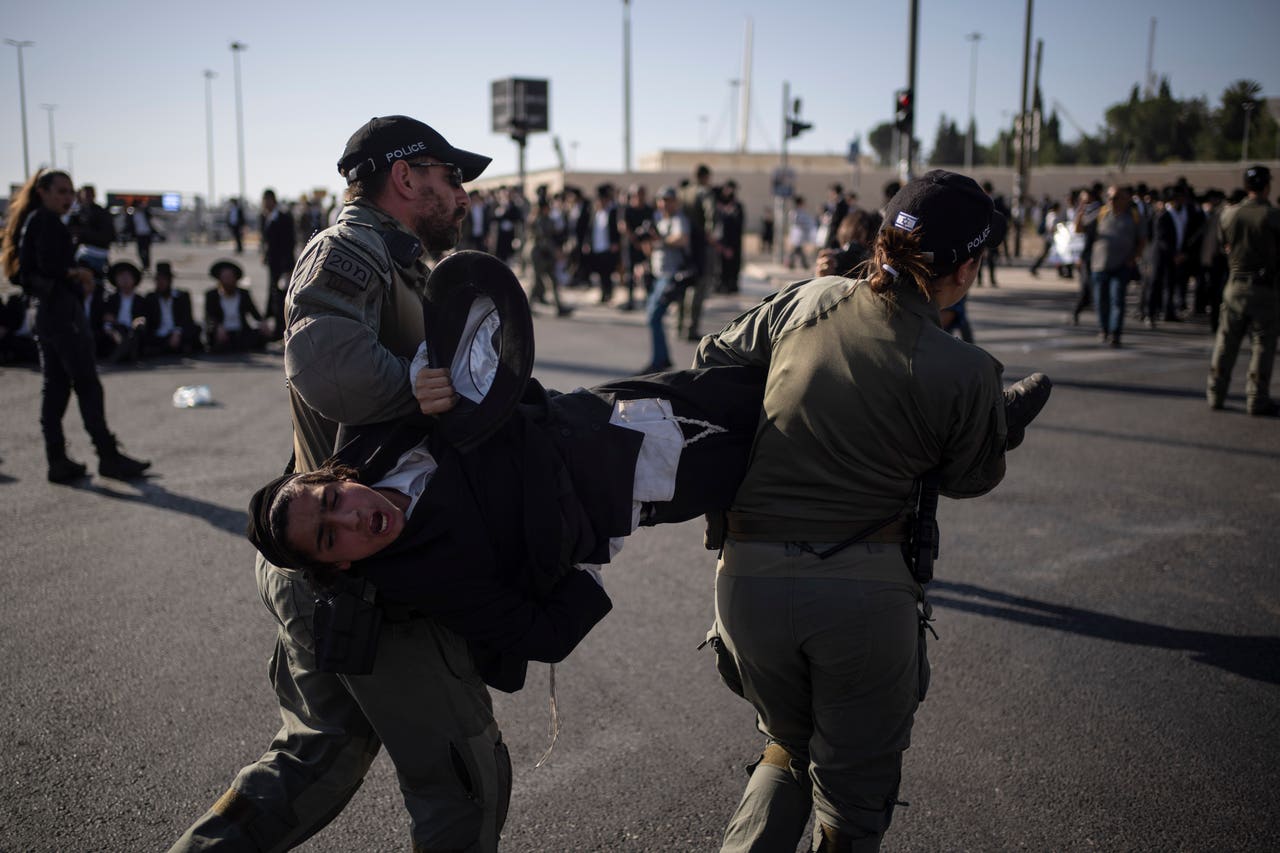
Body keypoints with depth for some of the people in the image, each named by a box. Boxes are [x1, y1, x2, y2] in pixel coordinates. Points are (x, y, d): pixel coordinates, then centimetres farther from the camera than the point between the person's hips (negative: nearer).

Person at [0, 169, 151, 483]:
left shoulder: (30, 222, 19)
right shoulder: (47, 222, -10)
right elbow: (48, 265, -23)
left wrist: (75, 275, 5)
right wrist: (77, 274, -5)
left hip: (45, 312, 10)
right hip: (63, 310, -10)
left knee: (54, 387, 8)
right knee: (87, 384, -7)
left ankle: (57, 461, 9)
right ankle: (109, 457, -4)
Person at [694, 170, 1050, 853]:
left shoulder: (806, 301, -1)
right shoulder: (964, 373, -11)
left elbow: (712, 361, 15)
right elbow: (970, 478, 6)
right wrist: (1010, 417, 25)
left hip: (750, 578, 4)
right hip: (864, 592, -3)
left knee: (790, 749, 28)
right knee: (854, 786, 18)